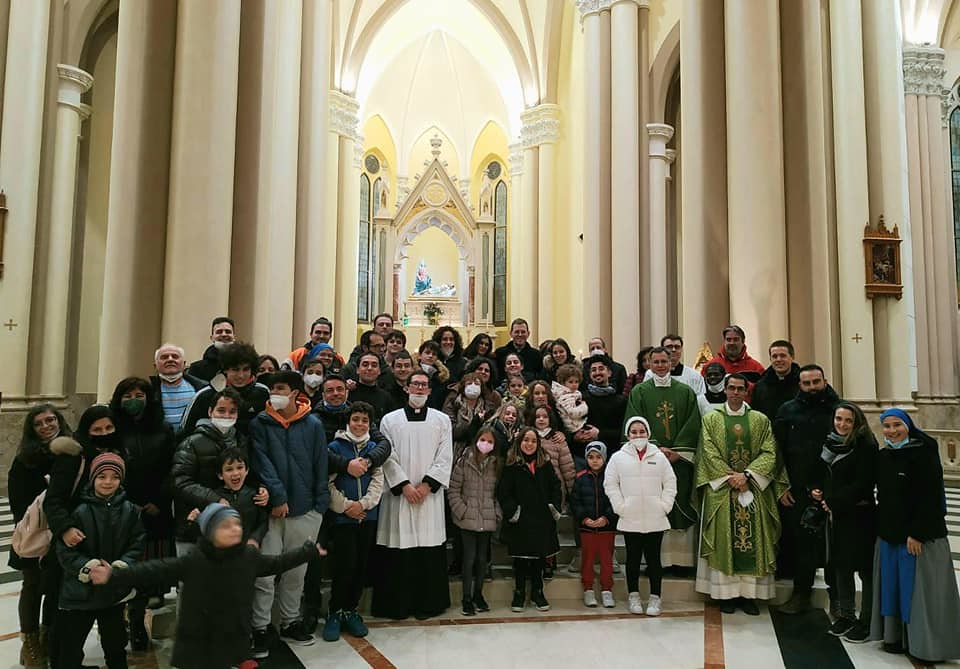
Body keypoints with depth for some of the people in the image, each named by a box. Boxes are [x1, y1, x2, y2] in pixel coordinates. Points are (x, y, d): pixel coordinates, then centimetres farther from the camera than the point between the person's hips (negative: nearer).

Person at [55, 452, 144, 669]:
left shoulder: (130, 510, -4)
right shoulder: (79, 510, -11)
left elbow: (137, 544, -2)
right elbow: (64, 550, -10)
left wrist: (123, 565, -17)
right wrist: (85, 566, -22)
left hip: (115, 591, 2)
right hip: (80, 591, -2)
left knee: (116, 644, 21)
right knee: (70, 650, 8)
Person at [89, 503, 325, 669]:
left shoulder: (250, 556, -4)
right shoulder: (194, 561, -13)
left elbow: (276, 563, 10)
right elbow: (157, 570, -15)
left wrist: (310, 551, 17)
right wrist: (115, 576, -22)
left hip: (232, 641, 2)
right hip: (197, 644, -2)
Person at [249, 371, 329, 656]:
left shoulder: (313, 424, 1)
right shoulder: (260, 423, -1)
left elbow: (320, 465, 4)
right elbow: (262, 462, -7)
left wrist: (320, 505, 0)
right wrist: (277, 497, -15)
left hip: (305, 509, 2)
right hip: (270, 507, -1)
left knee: (296, 571, 13)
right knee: (264, 573, -1)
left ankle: (290, 621, 29)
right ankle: (260, 628, 14)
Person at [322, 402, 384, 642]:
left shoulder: (374, 448, 9)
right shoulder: (335, 447, -2)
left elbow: (378, 480, 4)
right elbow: (328, 481, -6)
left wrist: (363, 504, -9)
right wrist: (345, 506, -11)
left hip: (368, 515, 4)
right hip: (342, 517, -3)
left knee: (361, 565, 7)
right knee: (346, 564, -7)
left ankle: (350, 610, 22)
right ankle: (335, 612, 11)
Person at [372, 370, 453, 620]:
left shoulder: (441, 420, 9)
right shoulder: (390, 420, 7)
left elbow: (445, 458, 3)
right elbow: (388, 457, 1)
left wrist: (427, 485, -7)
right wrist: (404, 486, -8)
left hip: (430, 494, 1)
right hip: (399, 493, 0)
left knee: (430, 550, 1)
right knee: (398, 549, 0)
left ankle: (427, 603, 13)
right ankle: (397, 604, 13)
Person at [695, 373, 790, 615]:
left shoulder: (761, 420, 7)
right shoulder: (711, 419, 5)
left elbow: (769, 452, -1)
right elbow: (709, 453, -3)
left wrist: (747, 474, -13)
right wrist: (730, 477, -12)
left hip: (754, 489, 1)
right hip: (721, 489, -1)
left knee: (753, 541, 1)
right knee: (724, 541, 0)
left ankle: (750, 593, 8)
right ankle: (727, 593, 6)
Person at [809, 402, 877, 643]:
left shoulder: (865, 446, -11)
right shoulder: (829, 443, 9)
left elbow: (862, 484, -16)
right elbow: (819, 474, 21)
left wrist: (834, 502, -14)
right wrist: (815, 489, 2)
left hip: (860, 515, -7)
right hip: (834, 514, 7)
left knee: (865, 569, 1)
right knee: (840, 565, 14)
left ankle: (866, 622, 12)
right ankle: (846, 615, 27)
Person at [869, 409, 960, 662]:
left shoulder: (923, 453, -12)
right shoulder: (882, 456, 7)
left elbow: (930, 496, -16)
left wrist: (917, 533, -19)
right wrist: (881, 526, 9)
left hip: (920, 534, -6)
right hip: (889, 532, 6)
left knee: (919, 589, 0)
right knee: (893, 586, 11)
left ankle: (925, 644, 11)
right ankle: (897, 636, 21)